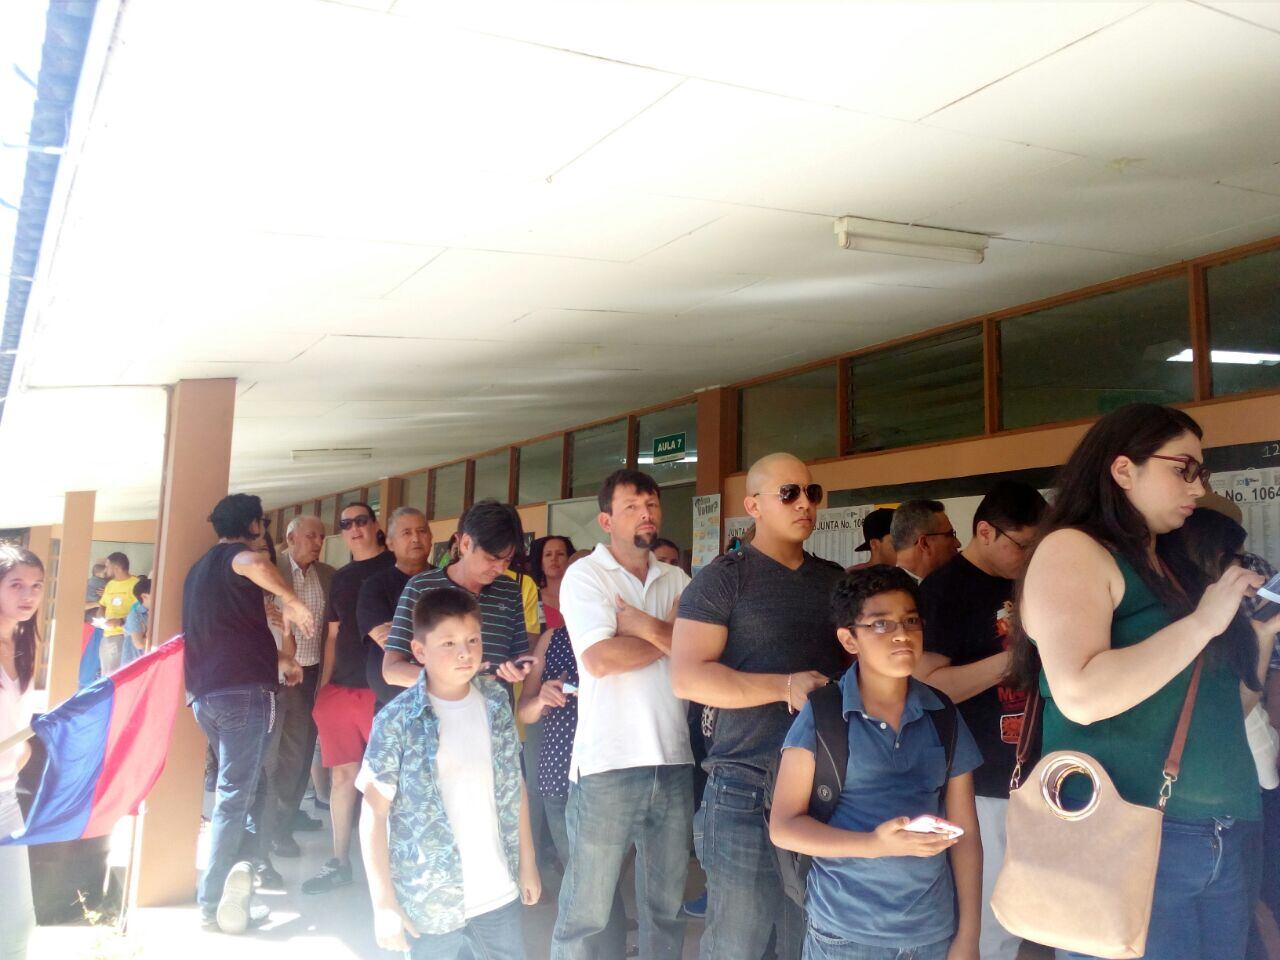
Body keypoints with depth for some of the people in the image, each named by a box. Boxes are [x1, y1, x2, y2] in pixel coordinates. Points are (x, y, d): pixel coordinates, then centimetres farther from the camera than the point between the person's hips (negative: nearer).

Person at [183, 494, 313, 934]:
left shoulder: (200, 567, 22)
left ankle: (232, 870, 30)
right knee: (235, 793, -6)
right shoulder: (235, 555, -5)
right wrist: (292, 600, -21)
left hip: (205, 692, 9)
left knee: (230, 785, 23)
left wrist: (279, 656, 31)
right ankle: (214, 899, -8)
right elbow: (255, 564, -33)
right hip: (242, 690, -9)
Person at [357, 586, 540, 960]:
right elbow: (374, 813, -9)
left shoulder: (496, 701, 0)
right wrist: (383, 903, -10)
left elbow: (514, 786, 8)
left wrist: (527, 862, 10)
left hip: (498, 891, 4)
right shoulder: (398, 721, -13)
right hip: (429, 902, -3)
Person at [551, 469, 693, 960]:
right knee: (585, 910, 5)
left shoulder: (676, 579, 11)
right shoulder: (585, 575, -3)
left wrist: (646, 626, -15)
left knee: (667, 905, 16)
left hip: (674, 762, 5)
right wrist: (672, 637, -5)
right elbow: (600, 659, -17)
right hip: (607, 764, -4)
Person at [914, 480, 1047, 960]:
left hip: (1026, 776, 8)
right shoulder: (945, 588, -11)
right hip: (977, 785, -8)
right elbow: (926, 684, -19)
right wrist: (1015, 658, -22)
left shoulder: (1021, 584, 13)